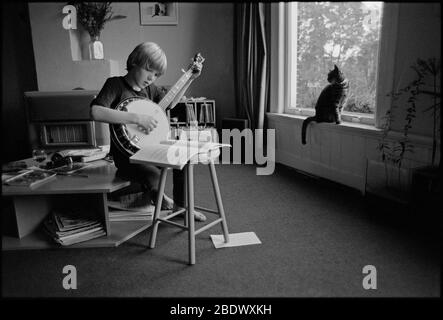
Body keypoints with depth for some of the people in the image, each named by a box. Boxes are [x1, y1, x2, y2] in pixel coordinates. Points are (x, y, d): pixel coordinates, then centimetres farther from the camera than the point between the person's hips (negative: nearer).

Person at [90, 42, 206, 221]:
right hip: (127, 153, -7)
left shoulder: (149, 88, 8)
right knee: (154, 176, -31)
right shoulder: (115, 84, -12)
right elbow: (95, 112, -28)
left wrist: (190, 78, 19)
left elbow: (170, 103, 25)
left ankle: (180, 206, 14)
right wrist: (137, 118, -33)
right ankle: (161, 201, 6)